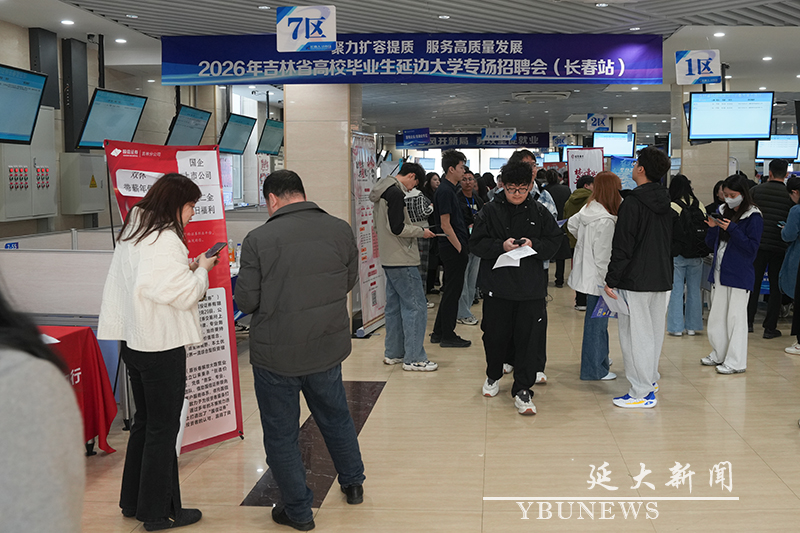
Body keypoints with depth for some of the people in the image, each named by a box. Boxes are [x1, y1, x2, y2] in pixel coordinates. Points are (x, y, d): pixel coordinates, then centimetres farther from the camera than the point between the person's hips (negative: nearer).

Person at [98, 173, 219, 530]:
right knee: (163, 427, 2)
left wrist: (188, 267, 9)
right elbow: (184, 295, -19)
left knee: (145, 420, 20)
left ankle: (133, 501, 31)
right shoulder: (165, 240, -19)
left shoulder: (131, 233, 11)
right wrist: (201, 270, -2)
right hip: (161, 344, -10)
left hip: (133, 339, 10)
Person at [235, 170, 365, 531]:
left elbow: (246, 301, -13)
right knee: (336, 416, 26)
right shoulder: (340, 230, -5)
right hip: (329, 348, 4)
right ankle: (353, 484, 43)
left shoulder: (258, 239, -17)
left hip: (275, 355, -4)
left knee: (281, 434, 12)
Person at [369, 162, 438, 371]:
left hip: (389, 260, 10)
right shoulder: (396, 193, -15)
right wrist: (421, 232, -7)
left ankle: (393, 353, 22)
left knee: (395, 306, 15)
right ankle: (414, 358, -3)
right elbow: (397, 228, -22)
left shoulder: (383, 193, 16)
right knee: (415, 307, -6)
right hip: (402, 261, -10)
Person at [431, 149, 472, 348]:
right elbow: (445, 224, -19)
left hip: (454, 247, 10)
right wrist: (460, 248, -17)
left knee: (451, 290, 15)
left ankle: (439, 333, 22)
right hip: (452, 248, -10)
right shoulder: (445, 191, -16)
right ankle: (448, 336, 5)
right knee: (452, 291, -3)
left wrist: (464, 245, 17)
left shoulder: (451, 190, 15)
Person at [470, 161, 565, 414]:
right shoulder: (490, 210, 1)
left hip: (531, 286, 0)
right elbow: (477, 242, -1)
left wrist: (534, 245, -12)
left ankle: (522, 390, 7)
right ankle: (493, 376, 38)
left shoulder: (539, 212, 4)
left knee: (529, 337, -2)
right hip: (497, 284, 0)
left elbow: (555, 239, 8)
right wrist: (501, 246, -18)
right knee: (495, 334, 11)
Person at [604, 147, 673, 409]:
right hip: (662, 279, 9)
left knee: (635, 334, -3)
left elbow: (623, 247, -18)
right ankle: (650, 381, 28)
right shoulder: (665, 203, 10)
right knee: (654, 331, 17)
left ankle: (641, 393, -1)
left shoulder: (633, 203, -16)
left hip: (635, 280, -8)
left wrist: (611, 280, -13)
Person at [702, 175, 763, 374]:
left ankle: (736, 362, 6)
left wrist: (732, 229, -22)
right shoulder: (724, 213, 10)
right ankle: (719, 355, 26)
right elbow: (711, 244, 13)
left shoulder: (753, 217, -9)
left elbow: (752, 247, -15)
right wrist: (713, 228, -7)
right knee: (716, 316, 13)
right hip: (719, 273, 7)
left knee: (735, 317, -2)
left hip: (739, 275, -7)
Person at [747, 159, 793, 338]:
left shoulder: (756, 190, -1)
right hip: (779, 247, -1)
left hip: (758, 244, 1)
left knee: (754, 283, 11)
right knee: (776, 287, 7)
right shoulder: (790, 195, -3)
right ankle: (770, 327, 8)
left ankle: (748, 322, 14)